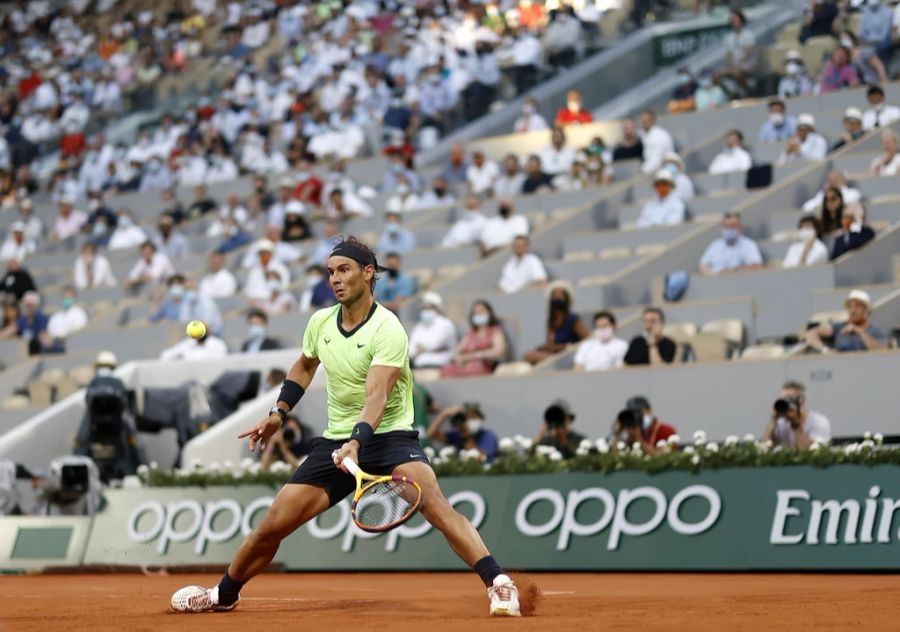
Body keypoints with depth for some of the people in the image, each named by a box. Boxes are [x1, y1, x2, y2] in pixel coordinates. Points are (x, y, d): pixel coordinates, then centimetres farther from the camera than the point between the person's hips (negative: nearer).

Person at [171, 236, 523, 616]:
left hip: (389, 435, -6)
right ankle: (224, 595, 28)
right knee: (272, 526, 4)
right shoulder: (320, 322, 2)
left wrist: (358, 440, -45)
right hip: (335, 441, 6)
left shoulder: (387, 329, -18)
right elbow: (304, 367, 25)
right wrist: (279, 413, 16)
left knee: (432, 502, -34)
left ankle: (499, 584, -34)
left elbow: (376, 396, -30)